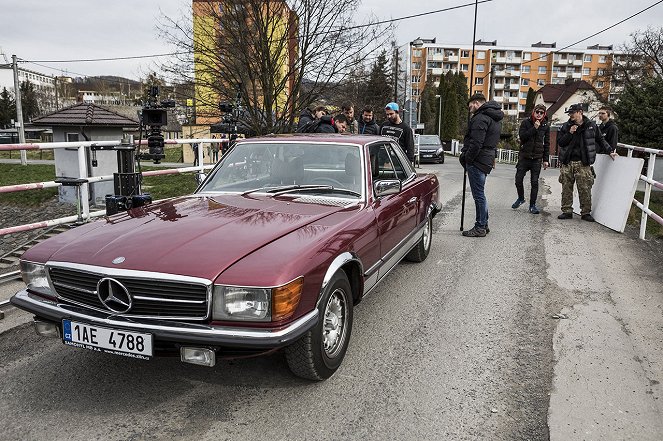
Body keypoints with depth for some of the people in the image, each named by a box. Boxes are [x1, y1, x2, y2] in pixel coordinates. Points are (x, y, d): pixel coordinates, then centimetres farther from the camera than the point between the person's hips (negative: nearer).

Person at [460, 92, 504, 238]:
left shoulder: (480, 118, -15)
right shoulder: (495, 118, 19)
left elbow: (476, 143, -22)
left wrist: (467, 159, -14)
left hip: (477, 161, -10)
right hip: (487, 160, 10)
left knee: (478, 195, -4)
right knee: (480, 194, 17)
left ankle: (480, 228, 2)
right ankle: (483, 224, 25)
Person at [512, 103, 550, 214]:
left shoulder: (546, 125, 5)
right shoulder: (526, 122, 0)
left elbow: (547, 143, 8)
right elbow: (521, 136, -13)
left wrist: (545, 159, 4)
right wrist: (534, 128, -19)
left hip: (537, 158, 1)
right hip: (524, 156, 0)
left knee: (534, 182, 1)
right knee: (518, 180, 0)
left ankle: (532, 205, 11)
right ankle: (521, 198, 25)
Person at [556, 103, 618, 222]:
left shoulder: (591, 125, 6)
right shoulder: (566, 126, 8)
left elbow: (600, 140, 17)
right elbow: (559, 142, 3)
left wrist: (610, 151, 11)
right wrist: (569, 133, -9)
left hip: (583, 164, -2)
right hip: (567, 163, 2)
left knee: (585, 189, -3)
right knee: (566, 188, 3)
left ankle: (586, 213, 7)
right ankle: (567, 211, 12)